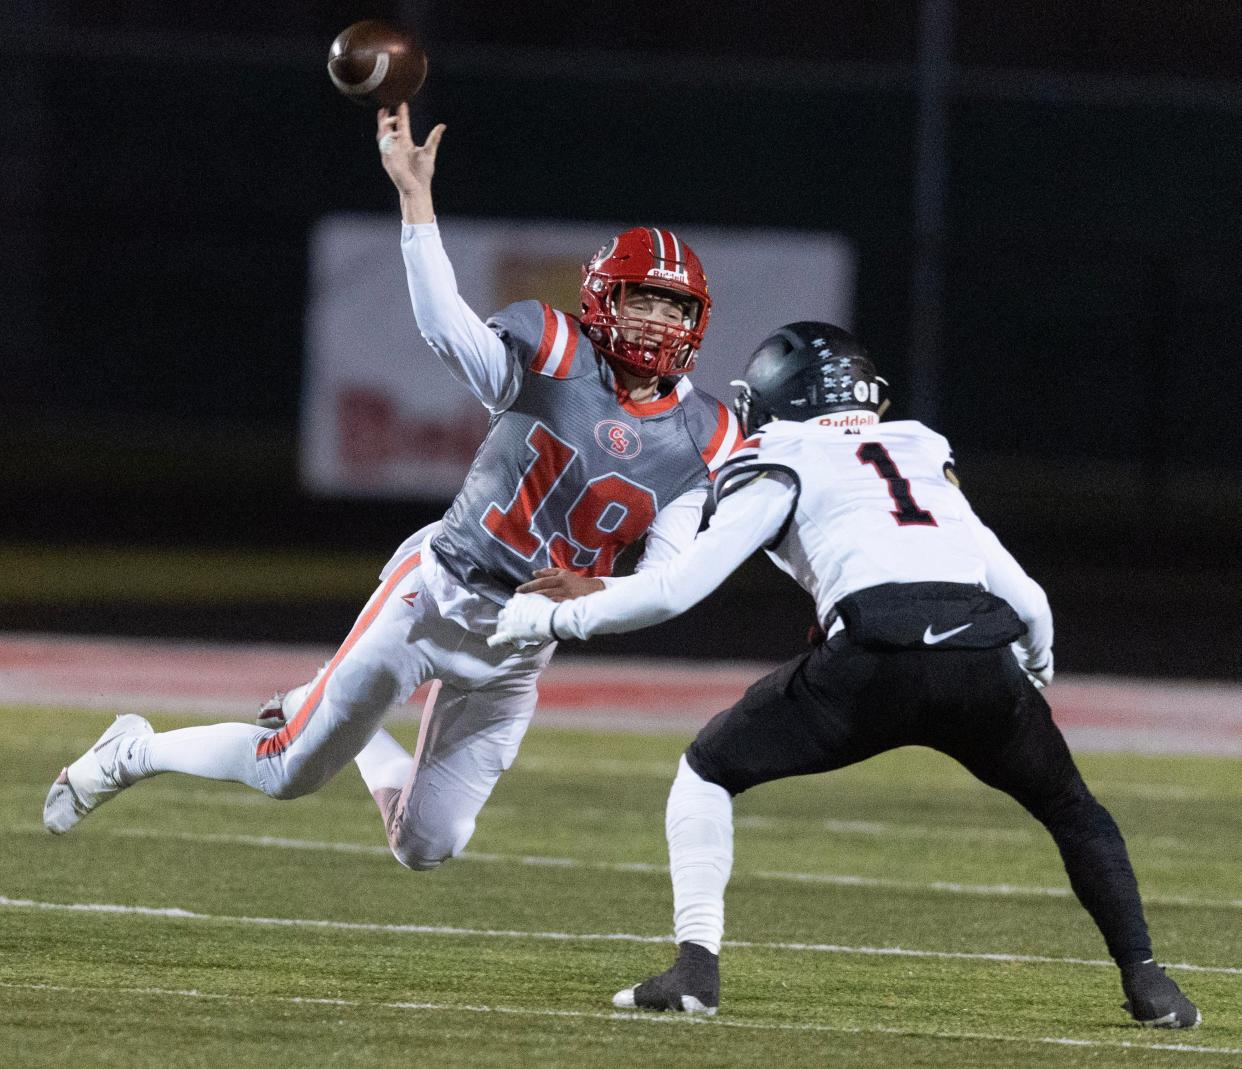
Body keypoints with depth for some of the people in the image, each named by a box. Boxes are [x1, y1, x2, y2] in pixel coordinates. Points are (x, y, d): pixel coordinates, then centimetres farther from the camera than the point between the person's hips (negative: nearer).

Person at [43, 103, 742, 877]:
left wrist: (594, 594, -24)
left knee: (425, 849, 6)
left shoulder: (704, 442, -3)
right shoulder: (553, 359, -11)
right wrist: (416, 197, -38)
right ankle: (135, 753, 26)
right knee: (289, 773, -1)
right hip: (439, 593, -4)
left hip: (521, 643, 4)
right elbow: (445, 322, -28)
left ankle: (348, 733, 36)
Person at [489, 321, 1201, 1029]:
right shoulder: (923, 453, 32)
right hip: (986, 664, 3)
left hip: (877, 654, -3)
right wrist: (1038, 665, 51)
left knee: (708, 771, 18)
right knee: (1072, 811, 28)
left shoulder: (782, 464, 19)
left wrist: (556, 617, 24)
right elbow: (1026, 600, 29)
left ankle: (697, 966, 5)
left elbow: (678, 588, 11)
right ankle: (1145, 980, 17)